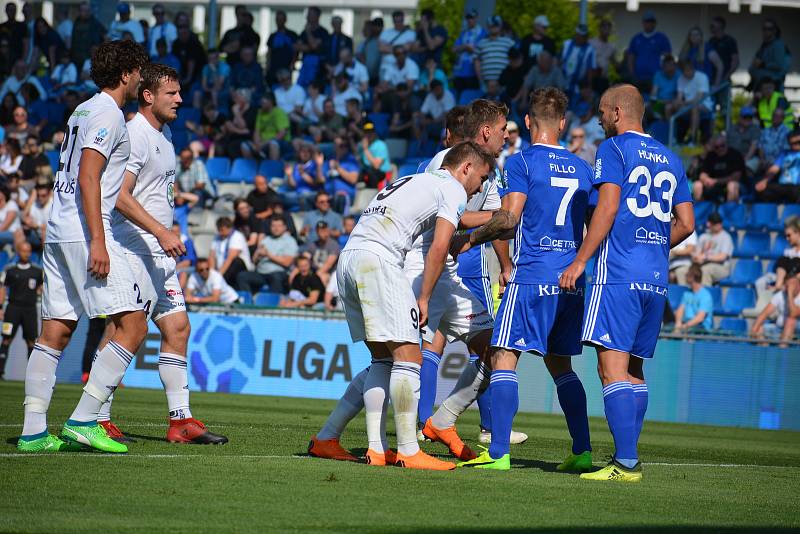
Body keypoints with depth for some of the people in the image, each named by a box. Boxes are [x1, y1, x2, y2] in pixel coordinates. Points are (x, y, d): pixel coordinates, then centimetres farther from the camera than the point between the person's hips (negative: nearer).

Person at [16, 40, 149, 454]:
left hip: (58, 233, 10)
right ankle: (83, 421, -16)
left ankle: (34, 432, 4)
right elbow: (88, 177, -17)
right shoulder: (108, 113, -7)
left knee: (54, 333, 7)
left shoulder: (83, 111, 21)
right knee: (132, 325, -10)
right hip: (85, 232, -10)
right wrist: (97, 242, -23)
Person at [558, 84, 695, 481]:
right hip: (656, 278, 7)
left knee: (612, 366, -11)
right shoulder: (670, 159, 19)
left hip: (618, 272, -7)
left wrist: (579, 262, -11)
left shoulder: (614, 149, -1)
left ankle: (626, 463, -19)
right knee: (634, 369, 14)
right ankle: (628, 458, 14)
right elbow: (686, 224, 17)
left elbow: (608, 207, -12)